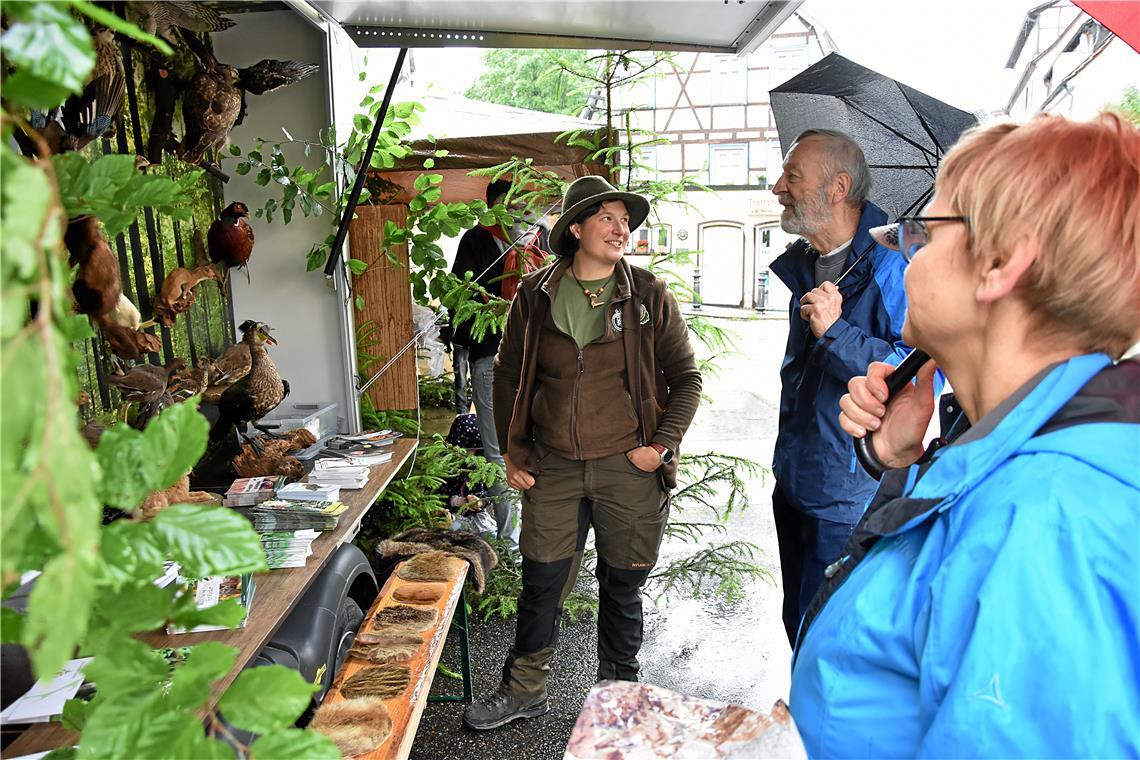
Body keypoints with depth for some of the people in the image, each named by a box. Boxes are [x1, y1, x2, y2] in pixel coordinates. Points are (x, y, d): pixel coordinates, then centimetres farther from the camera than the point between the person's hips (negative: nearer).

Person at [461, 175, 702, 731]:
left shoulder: (649, 297, -2)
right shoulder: (535, 295, 1)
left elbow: (686, 378, 4)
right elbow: (508, 376, 9)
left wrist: (663, 445, -7)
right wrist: (512, 453, 5)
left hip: (628, 468, -1)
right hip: (552, 468, 1)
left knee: (622, 586, 12)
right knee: (541, 582, 9)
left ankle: (618, 691, 34)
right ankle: (523, 691, 30)